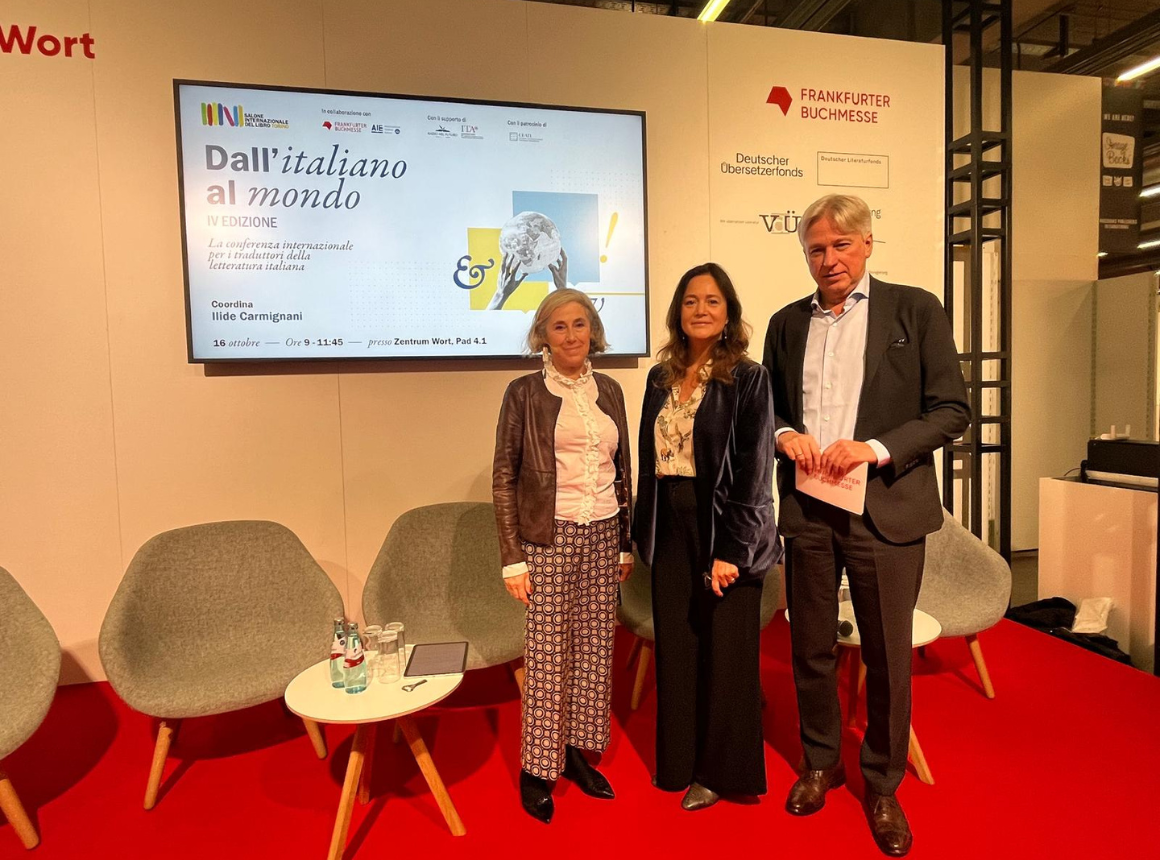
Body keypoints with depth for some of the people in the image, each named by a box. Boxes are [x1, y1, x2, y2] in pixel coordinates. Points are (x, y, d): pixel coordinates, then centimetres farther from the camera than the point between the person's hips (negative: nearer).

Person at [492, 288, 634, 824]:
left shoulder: (608, 391, 9)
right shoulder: (525, 393, -4)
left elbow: (623, 470, 13)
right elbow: (504, 478, -5)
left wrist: (626, 543, 12)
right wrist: (512, 557, -8)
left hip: (602, 535, 4)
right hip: (550, 537, -4)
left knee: (594, 648, 10)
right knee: (547, 654, 3)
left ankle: (577, 751, 29)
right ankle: (536, 768, 21)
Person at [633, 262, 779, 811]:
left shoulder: (747, 378, -7)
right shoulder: (661, 377, 9)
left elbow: (754, 471, -12)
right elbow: (649, 461, 12)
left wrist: (732, 549, -16)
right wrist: (643, 531, 8)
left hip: (722, 528, -5)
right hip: (671, 529, 5)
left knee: (724, 651, 8)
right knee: (675, 647, 13)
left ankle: (720, 770, 28)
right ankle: (680, 759, 33)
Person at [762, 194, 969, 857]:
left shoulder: (916, 310, 0)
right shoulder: (787, 323, 11)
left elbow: (953, 409, -3)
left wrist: (876, 448, -17)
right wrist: (785, 435, -6)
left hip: (885, 509, -3)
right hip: (806, 509, 3)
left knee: (888, 657, 9)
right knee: (812, 648, 14)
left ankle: (883, 785, 31)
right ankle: (821, 762, 36)